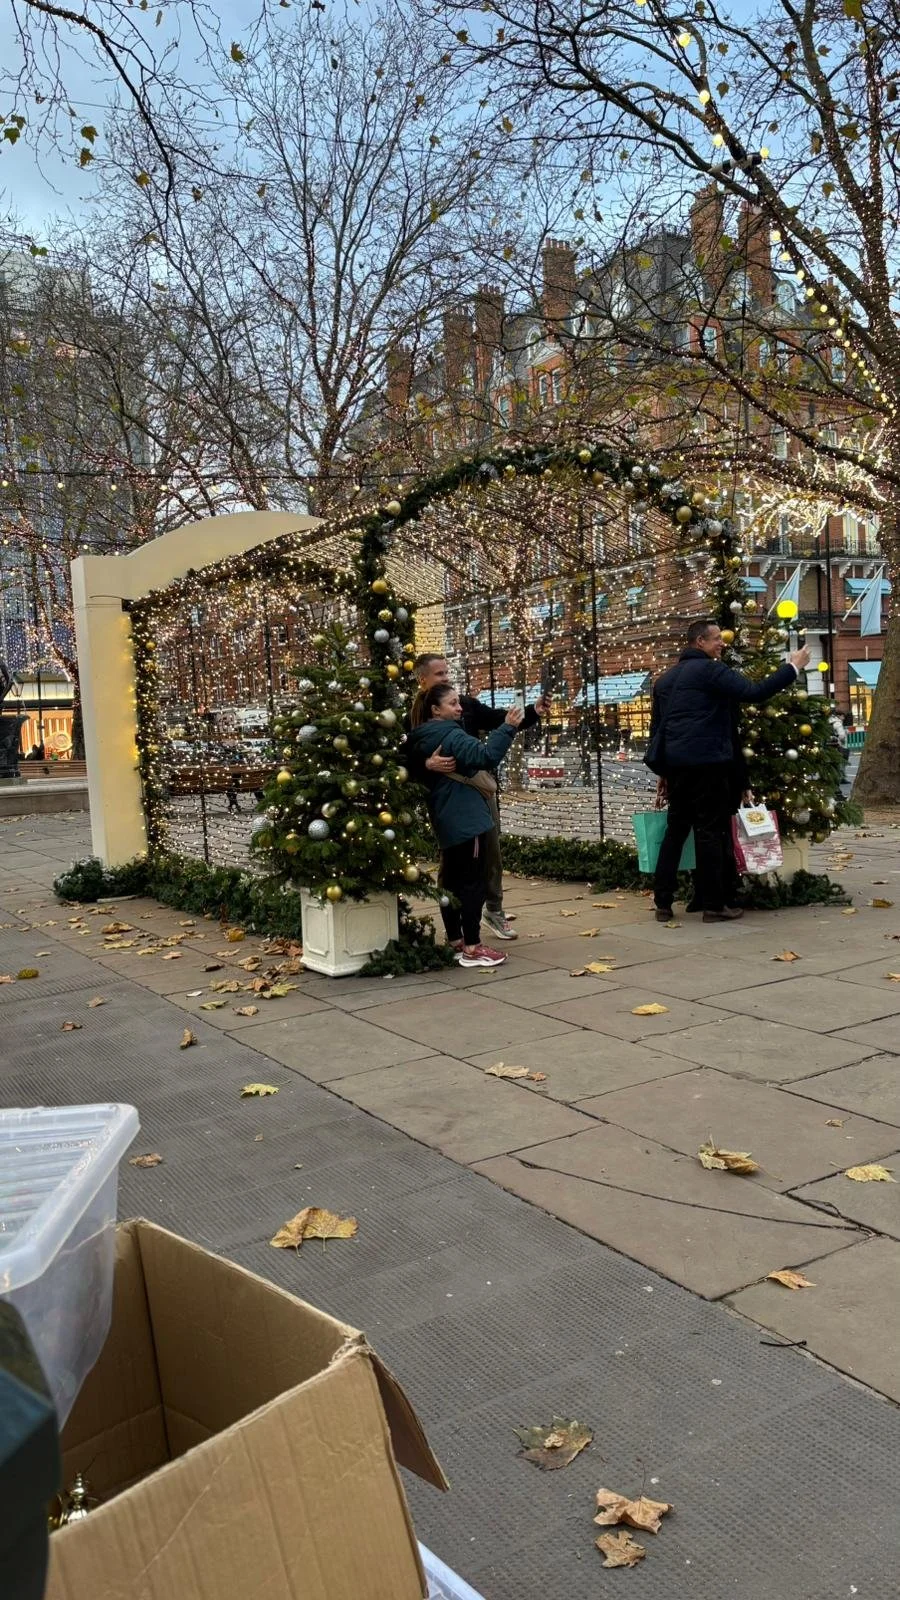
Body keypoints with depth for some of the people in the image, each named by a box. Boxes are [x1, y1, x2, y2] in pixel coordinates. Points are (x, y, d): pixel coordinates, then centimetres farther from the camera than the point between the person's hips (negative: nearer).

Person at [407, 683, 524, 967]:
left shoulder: (423, 740, 13)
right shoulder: (450, 736, -17)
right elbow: (486, 756, -29)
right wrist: (507, 728, -28)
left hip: (446, 820, 10)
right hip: (465, 819, -10)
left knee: (452, 880, 13)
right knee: (474, 881, -6)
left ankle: (455, 942, 20)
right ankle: (471, 948, -6)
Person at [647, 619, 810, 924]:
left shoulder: (665, 678, 17)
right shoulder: (710, 670, -7)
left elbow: (656, 726, 19)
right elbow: (754, 693, -15)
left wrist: (663, 771, 22)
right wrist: (792, 667, -5)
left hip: (675, 763, 8)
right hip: (704, 762, -8)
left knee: (675, 830, 11)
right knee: (710, 831, -2)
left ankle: (662, 903, 10)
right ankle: (714, 905, 3)